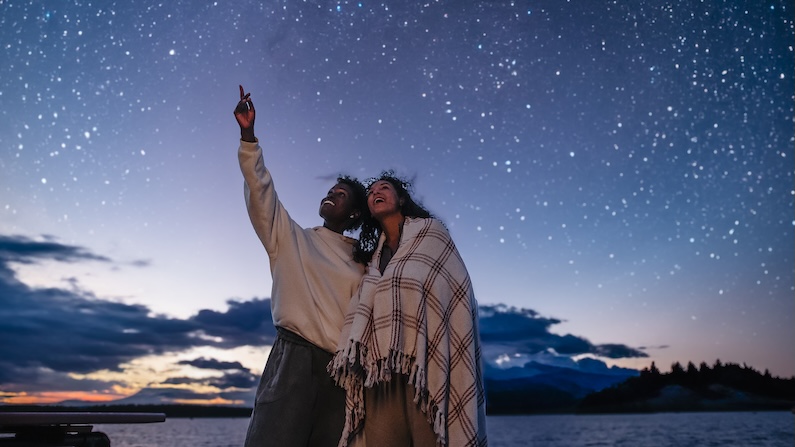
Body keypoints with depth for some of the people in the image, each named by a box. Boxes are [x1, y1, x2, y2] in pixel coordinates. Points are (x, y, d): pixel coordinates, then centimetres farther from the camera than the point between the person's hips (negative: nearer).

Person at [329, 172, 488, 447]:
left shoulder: (429, 232, 9)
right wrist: (355, 358, 2)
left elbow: (454, 290, -1)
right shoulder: (376, 258, 24)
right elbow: (365, 312, 17)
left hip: (427, 362, -4)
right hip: (381, 368, 4)